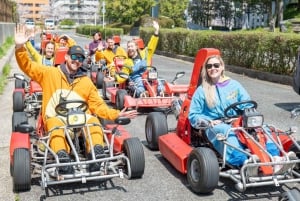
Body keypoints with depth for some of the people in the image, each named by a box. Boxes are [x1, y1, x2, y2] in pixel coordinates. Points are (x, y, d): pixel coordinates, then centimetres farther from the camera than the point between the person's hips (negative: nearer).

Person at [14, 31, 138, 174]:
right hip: (55, 118, -2)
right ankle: (63, 158, -58)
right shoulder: (50, 73, 14)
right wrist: (20, 47, -7)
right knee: (56, 127, -38)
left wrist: (116, 114, 2)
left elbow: (98, 105, 16)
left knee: (94, 122, -32)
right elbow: (27, 66, 10)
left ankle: (96, 156, -48)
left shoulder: (86, 82, 18)